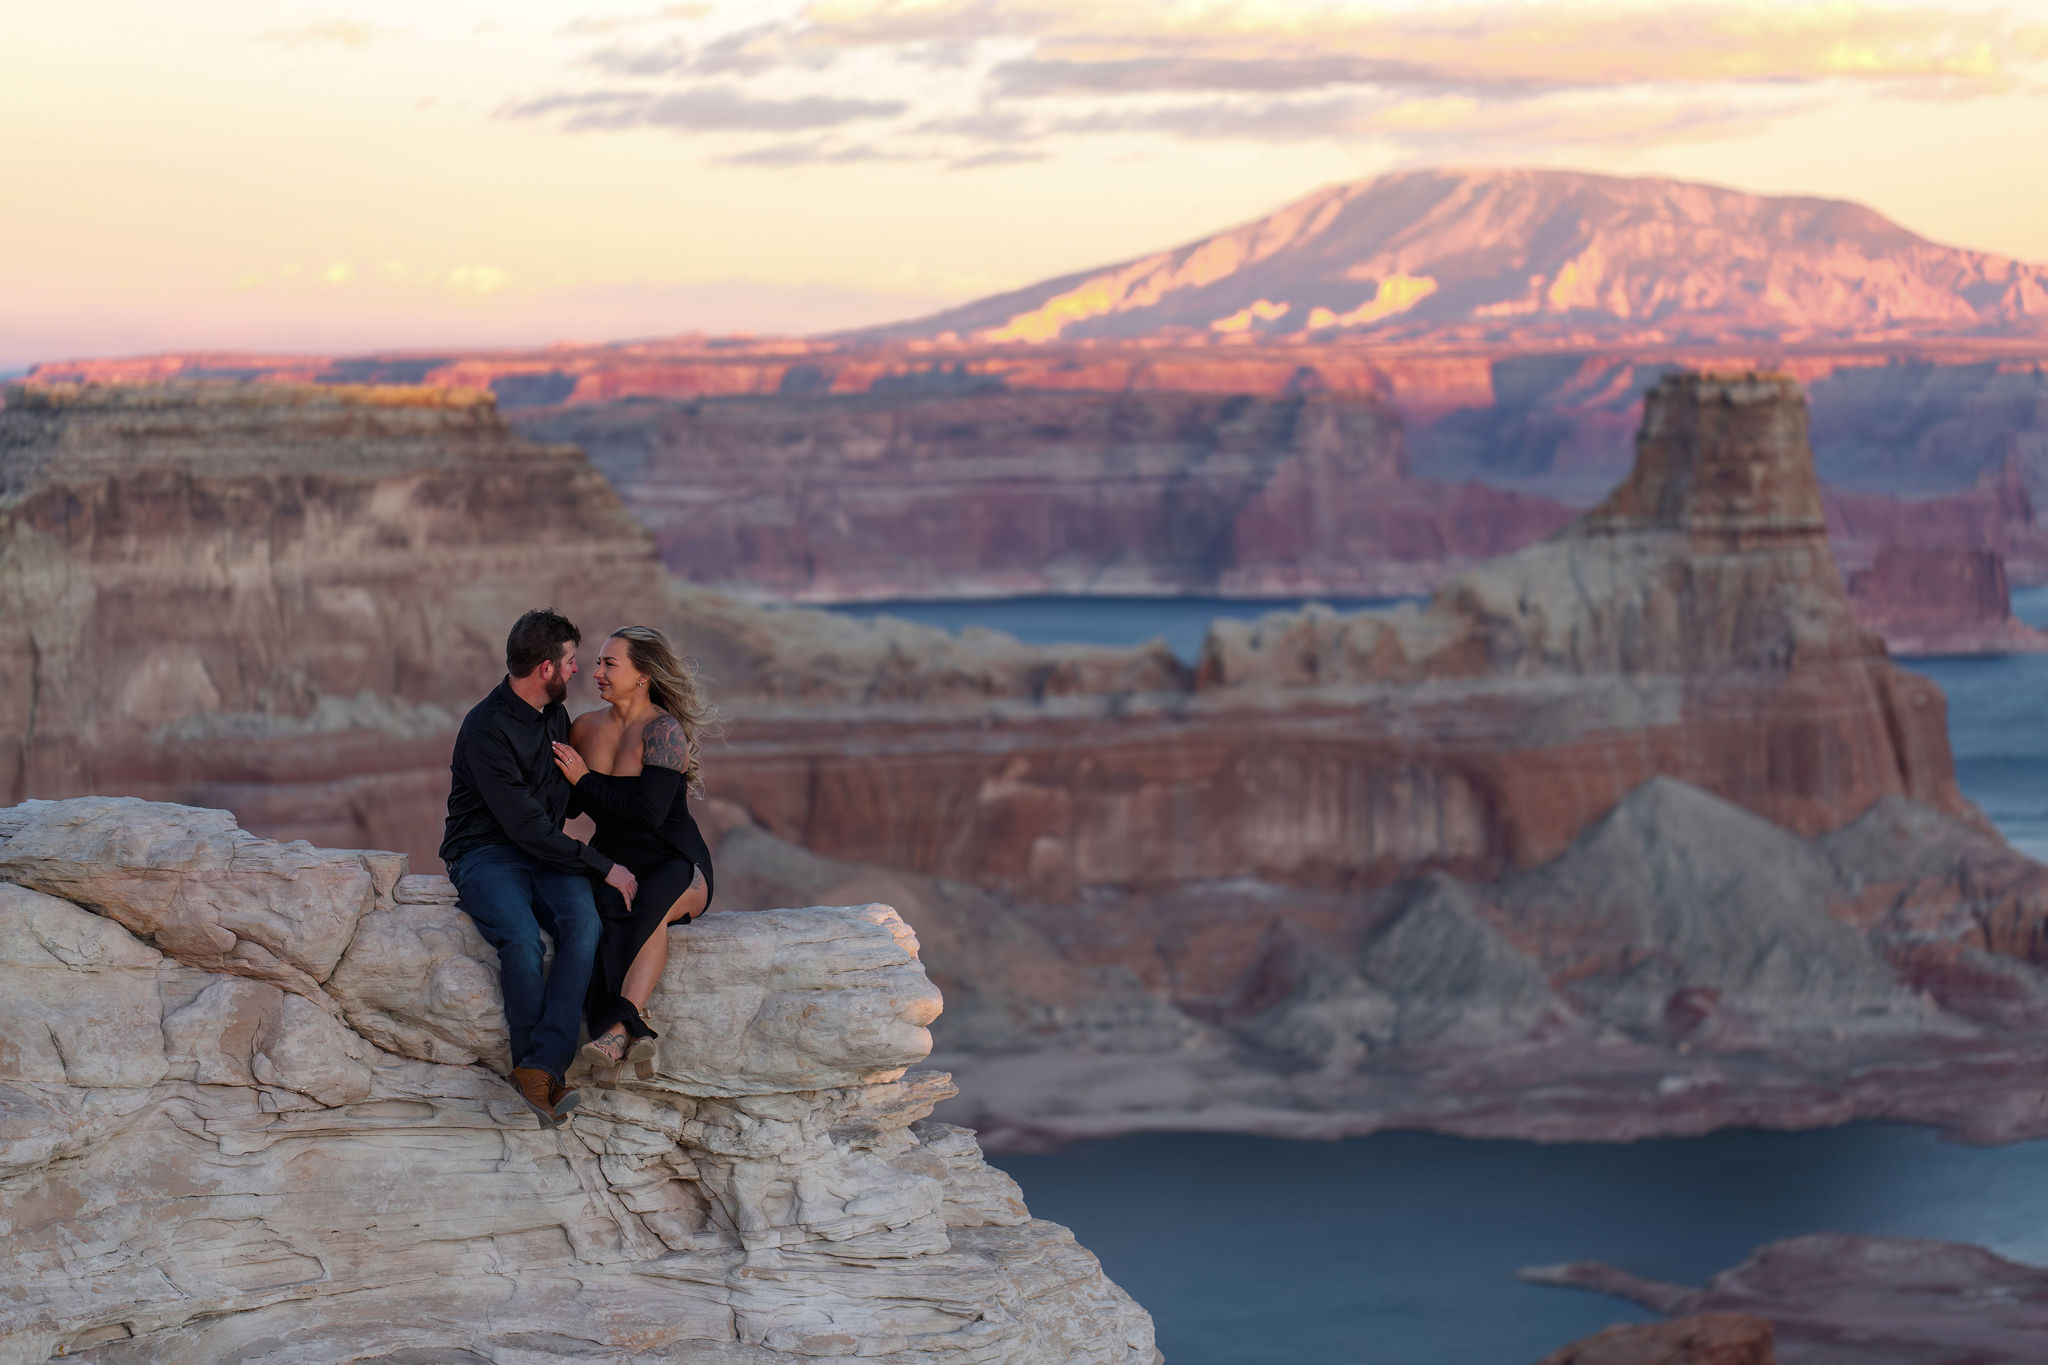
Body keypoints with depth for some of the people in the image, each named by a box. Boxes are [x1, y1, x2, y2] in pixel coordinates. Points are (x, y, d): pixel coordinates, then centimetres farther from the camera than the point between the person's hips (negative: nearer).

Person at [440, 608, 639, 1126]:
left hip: (547, 854, 6)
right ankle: (544, 1073, -24)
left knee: (583, 922, -27)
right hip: (486, 855, -6)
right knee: (522, 936, -36)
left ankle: (539, 1069, -36)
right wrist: (604, 867, -17)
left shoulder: (555, 715, 13)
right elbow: (525, 825, -19)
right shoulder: (487, 728, -15)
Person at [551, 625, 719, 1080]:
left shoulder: (664, 731, -10)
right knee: (613, 907, -34)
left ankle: (613, 1027, -53)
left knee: (651, 904, -39)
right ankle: (630, 1031, -53)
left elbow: (649, 812, -21)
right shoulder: (586, 727, 10)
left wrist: (584, 779, -13)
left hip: (676, 864, -4)